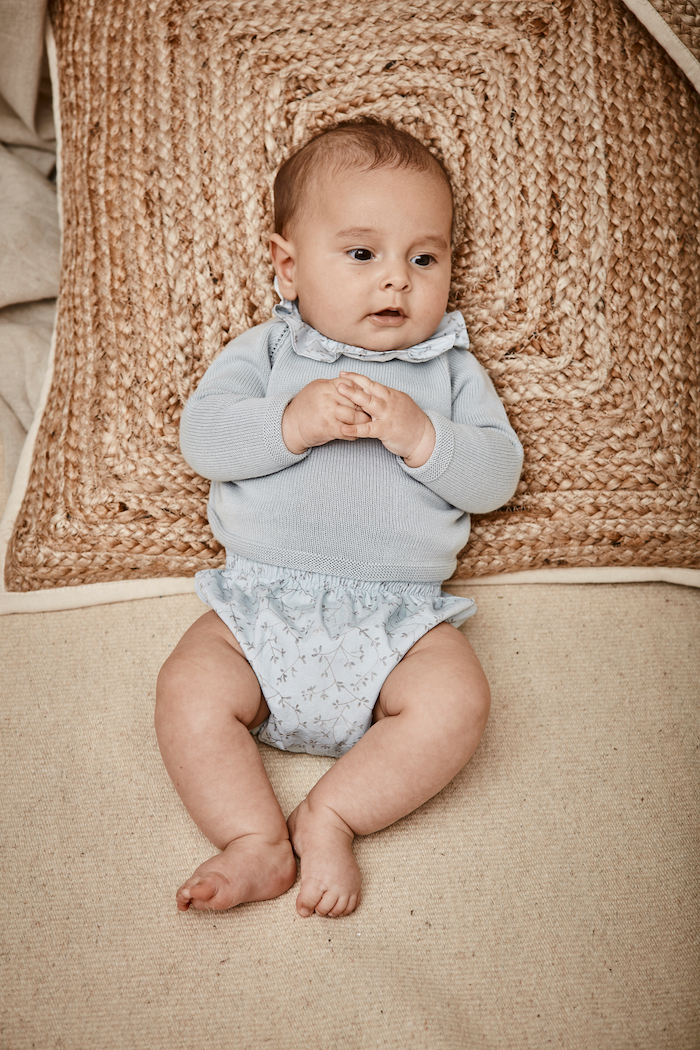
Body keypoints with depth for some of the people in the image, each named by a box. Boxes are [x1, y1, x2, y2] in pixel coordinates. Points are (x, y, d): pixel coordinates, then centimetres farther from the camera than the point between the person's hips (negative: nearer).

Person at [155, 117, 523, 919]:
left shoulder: (450, 370, 12)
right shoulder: (267, 351, 11)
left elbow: (495, 476, 3)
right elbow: (202, 437, -2)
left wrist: (420, 435, -15)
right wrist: (293, 422, -19)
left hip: (397, 613, 0)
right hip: (261, 599, 0)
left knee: (456, 700, -24)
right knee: (189, 692, -22)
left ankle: (331, 816, -12)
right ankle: (258, 841, -12)